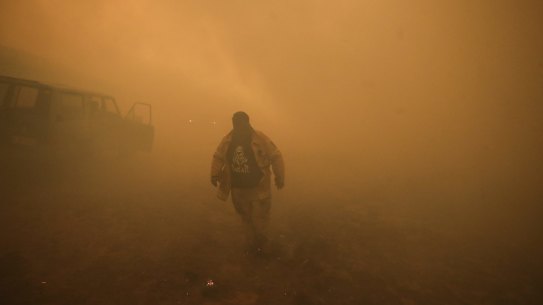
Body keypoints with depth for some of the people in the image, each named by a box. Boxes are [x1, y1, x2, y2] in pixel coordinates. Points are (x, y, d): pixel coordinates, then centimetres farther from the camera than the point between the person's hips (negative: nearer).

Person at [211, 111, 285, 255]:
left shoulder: (260, 138, -12)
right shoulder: (227, 140, -1)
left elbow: (276, 157, -9)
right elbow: (217, 157, 9)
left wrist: (279, 177, -8)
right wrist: (214, 175, -2)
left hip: (258, 187, -3)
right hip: (238, 189, 4)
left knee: (259, 218, 1)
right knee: (246, 218, 14)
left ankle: (260, 241, 31)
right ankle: (253, 246, 32)